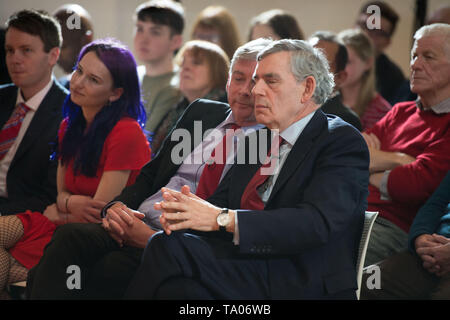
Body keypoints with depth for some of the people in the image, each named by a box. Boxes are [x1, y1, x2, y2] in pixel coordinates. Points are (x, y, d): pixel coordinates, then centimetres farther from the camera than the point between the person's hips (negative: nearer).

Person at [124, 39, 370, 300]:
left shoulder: (343, 141, -3)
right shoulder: (256, 142, 22)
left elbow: (317, 222, -18)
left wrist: (222, 219, -23)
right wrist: (185, 212, -9)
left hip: (304, 286, -6)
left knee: (169, 247, -25)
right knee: (177, 285, -29)